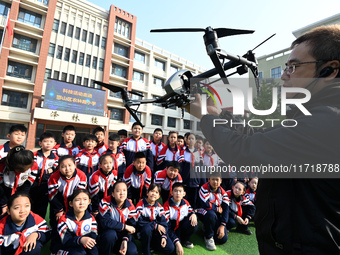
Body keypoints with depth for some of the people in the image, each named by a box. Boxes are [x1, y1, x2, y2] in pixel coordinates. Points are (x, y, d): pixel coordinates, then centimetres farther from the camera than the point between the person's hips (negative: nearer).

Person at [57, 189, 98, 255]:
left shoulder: (91, 219, -1)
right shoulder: (64, 220, -8)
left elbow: (93, 241, -6)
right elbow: (66, 241, -18)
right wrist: (80, 239, -37)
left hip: (85, 249, 2)